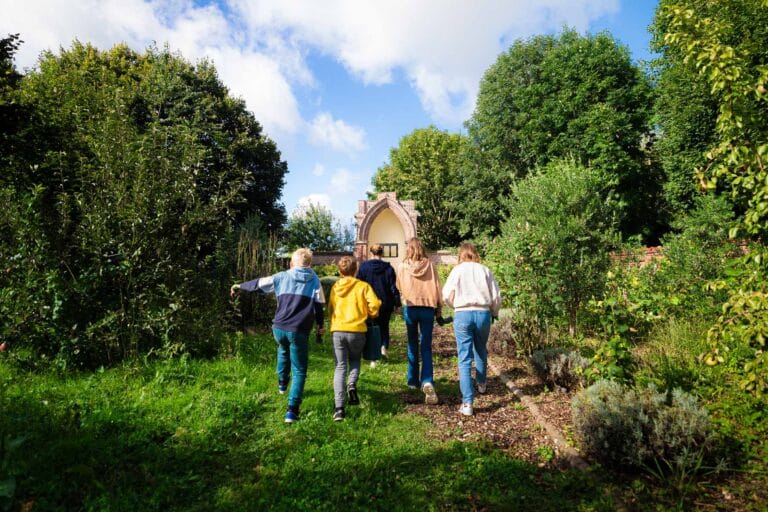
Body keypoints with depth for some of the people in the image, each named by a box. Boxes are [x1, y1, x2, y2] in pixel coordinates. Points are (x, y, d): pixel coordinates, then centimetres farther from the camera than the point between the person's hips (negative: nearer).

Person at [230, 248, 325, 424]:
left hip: (279, 328, 3)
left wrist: (240, 286, 31)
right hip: (299, 331, -3)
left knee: (283, 350, 38)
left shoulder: (282, 277, 6)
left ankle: (282, 383, 46)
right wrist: (320, 326, 14)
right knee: (299, 371, 7)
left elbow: (258, 284, 15)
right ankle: (292, 410, 0)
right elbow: (319, 305, 0)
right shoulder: (314, 280, 2)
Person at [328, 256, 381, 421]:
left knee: (340, 367, 6)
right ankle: (352, 385, -2)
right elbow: (374, 305, -7)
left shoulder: (335, 287, 9)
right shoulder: (363, 286, 1)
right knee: (355, 359, 25)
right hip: (357, 330, -1)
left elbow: (330, 308, 12)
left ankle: (339, 408, -4)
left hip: (338, 330, 1)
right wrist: (368, 314, 13)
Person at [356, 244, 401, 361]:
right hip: (385, 304, 1)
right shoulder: (388, 268, -3)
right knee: (384, 326, 22)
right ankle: (384, 347, 0)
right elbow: (394, 287, -4)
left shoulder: (364, 267, -5)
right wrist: (397, 303, 2)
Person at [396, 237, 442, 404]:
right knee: (426, 347, 2)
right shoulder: (429, 265, -2)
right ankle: (427, 382, -14)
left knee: (412, 345, 15)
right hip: (428, 308, 0)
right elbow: (436, 287, 0)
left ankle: (413, 381, 23)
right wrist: (439, 306, 8)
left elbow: (399, 288, 8)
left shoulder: (402, 266, -2)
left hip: (410, 308, 0)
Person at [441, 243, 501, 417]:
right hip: (483, 313, 3)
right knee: (481, 351, 26)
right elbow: (496, 296, 5)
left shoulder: (458, 270, 0)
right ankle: (481, 383, 47)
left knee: (464, 358, 0)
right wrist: (494, 313, 23)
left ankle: (467, 403, -5)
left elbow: (447, 296, -3)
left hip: (463, 314, -2)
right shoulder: (485, 270, 5)